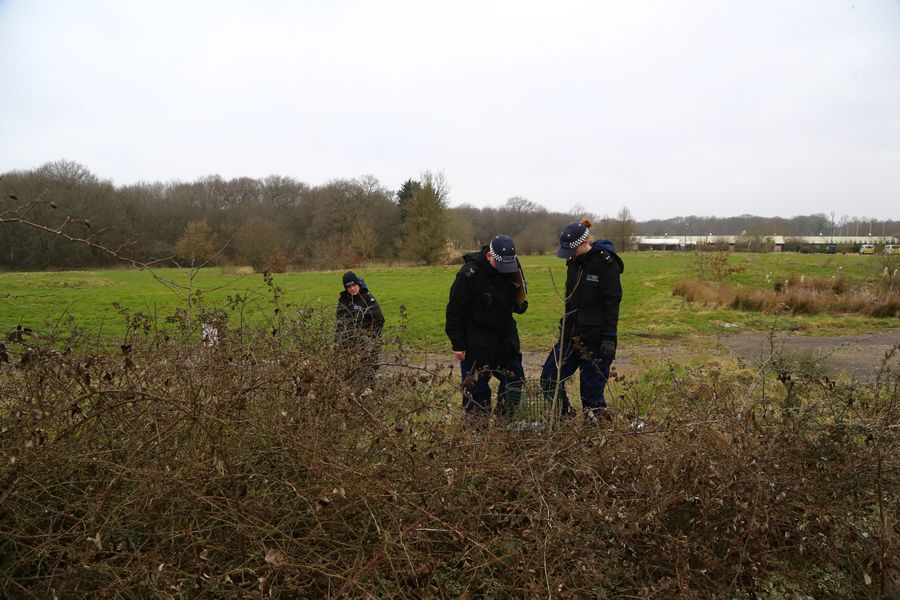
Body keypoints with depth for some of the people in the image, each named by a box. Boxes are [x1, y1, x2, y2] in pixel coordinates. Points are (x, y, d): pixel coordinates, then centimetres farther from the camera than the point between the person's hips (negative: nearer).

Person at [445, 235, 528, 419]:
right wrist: (458, 345, -13)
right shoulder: (469, 274, -20)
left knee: (514, 383, 13)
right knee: (477, 390, 3)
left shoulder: (512, 269, -3)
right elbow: (455, 312, -14)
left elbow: (519, 301, 14)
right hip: (476, 346, -6)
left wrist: (520, 304, -10)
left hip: (507, 341, 6)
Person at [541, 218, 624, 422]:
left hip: (596, 336, -7)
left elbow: (612, 302, -15)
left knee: (592, 387, 0)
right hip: (572, 333, 8)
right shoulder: (574, 261, 8)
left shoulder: (606, 262, -13)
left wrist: (609, 338, -18)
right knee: (549, 378, 7)